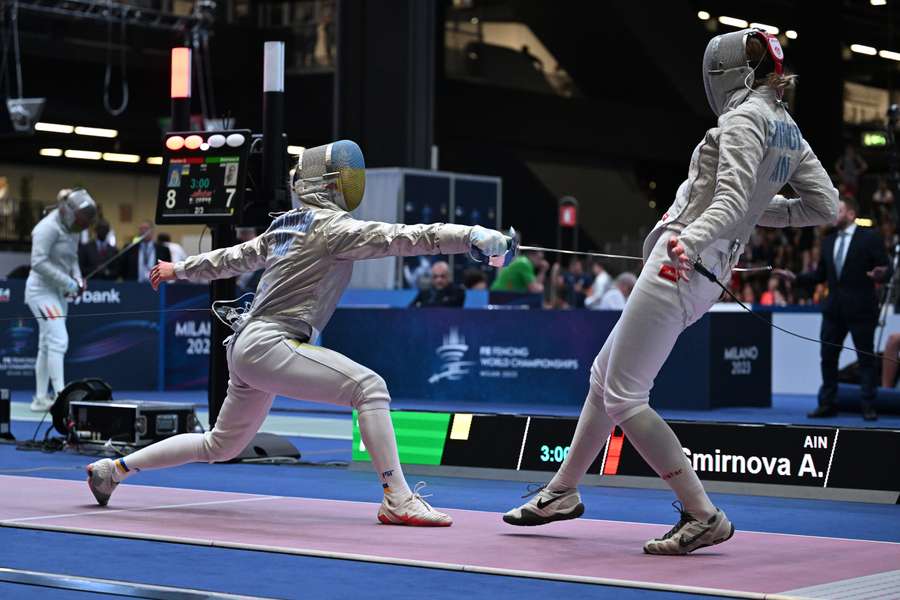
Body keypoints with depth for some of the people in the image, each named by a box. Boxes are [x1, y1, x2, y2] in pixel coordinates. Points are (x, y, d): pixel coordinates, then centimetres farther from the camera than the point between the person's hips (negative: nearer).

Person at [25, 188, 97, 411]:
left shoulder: (71, 229, 6)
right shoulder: (49, 227, -20)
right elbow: (38, 262, -25)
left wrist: (78, 279, -3)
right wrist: (67, 281, -24)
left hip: (58, 291, 9)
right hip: (41, 289, -9)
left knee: (48, 345, 11)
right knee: (59, 341, -17)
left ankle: (41, 398, 17)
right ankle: (60, 396, -22)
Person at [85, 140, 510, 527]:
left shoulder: (289, 224, 16)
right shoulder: (331, 225, -10)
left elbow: (235, 256, 28)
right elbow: (398, 238, -24)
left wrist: (178, 270, 43)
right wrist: (470, 236, -33)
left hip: (247, 347, 10)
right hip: (269, 346, -10)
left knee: (221, 447, 23)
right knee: (369, 387, -19)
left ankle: (114, 469, 31)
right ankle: (397, 500, -24)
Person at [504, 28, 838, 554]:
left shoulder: (745, 118, -13)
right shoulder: (787, 129, 12)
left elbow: (731, 202, -27)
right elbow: (826, 207, 12)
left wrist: (689, 240, -42)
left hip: (680, 266, -10)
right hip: (703, 272, 10)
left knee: (622, 398, -8)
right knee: (605, 374, 20)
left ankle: (703, 517, -10)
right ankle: (563, 492, 31)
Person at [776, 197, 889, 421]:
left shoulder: (870, 237, -5)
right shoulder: (828, 241, 12)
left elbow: (884, 268, -7)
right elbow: (820, 274, 16)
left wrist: (879, 275, -29)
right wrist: (796, 277, 5)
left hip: (861, 309, -6)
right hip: (834, 308, 6)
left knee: (866, 358, 1)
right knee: (828, 357, 7)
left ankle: (869, 406, 5)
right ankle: (827, 404, 16)